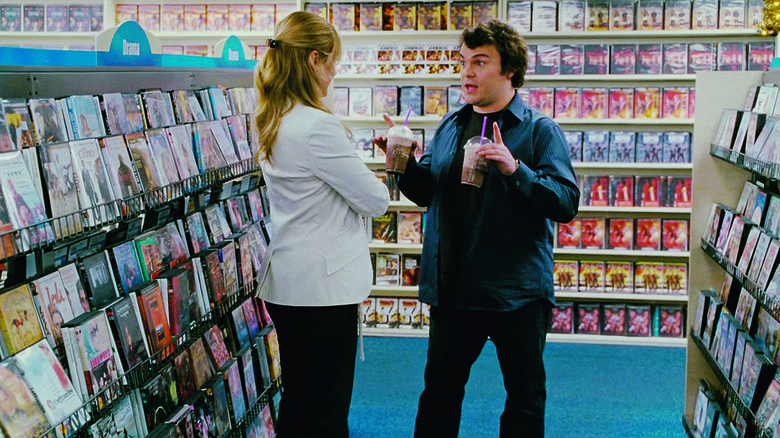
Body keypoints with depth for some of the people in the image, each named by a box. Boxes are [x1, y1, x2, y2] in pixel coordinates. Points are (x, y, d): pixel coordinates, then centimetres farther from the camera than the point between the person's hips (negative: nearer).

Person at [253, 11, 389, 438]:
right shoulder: (318, 126, -20)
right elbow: (375, 200, -14)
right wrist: (382, 177, 7)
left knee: (298, 403, 19)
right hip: (323, 285, -9)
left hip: (284, 283, 9)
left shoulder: (272, 122, 8)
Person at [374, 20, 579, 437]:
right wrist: (405, 163, -6)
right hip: (452, 288, 5)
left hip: (517, 290, -5)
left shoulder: (540, 129, -7)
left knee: (525, 395, 10)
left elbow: (566, 202, -16)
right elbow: (425, 192, 14)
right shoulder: (450, 126, 9)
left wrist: (514, 170, -29)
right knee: (440, 388, 17)